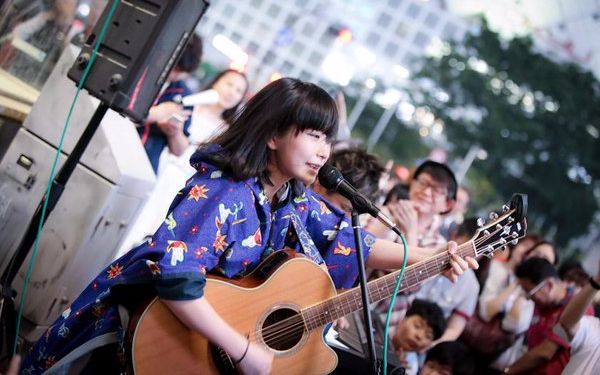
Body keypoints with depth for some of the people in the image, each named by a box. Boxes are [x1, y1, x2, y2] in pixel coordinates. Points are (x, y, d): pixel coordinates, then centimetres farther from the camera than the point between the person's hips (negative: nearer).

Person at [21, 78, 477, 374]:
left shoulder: (299, 203, -1)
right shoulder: (219, 192, -25)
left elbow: (353, 242, 1)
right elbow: (171, 278, -34)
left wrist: (428, 256, -9)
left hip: (240, 323, 8)